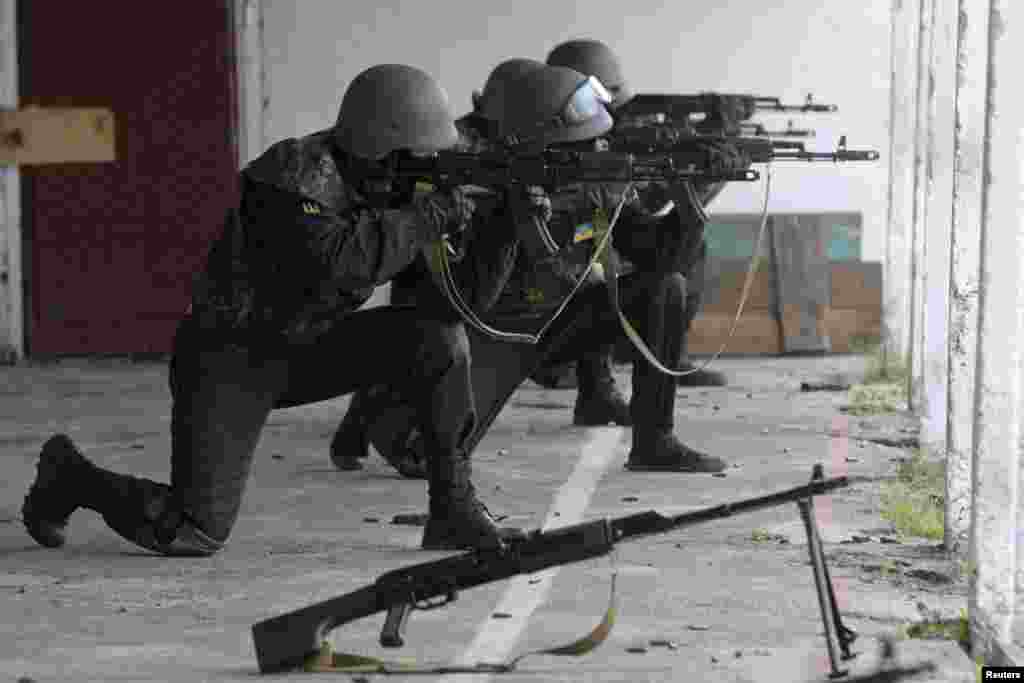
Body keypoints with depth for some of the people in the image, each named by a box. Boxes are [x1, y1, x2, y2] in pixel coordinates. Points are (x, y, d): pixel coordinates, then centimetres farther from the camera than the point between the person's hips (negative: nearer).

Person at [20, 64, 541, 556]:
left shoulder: (396, 196, -3)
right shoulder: (299, 171, -25)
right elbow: (332, 264, -42)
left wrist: (507, 225, -18)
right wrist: (429, 219, -35)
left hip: (301, 350, 7)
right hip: (228, 357, -7)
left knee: (438, 338, -13)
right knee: (193, 534, -16)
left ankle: (455, 510, -6)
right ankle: (70, 477, 12)